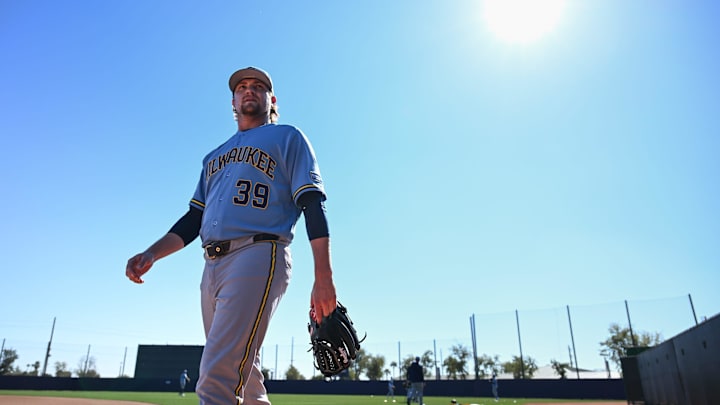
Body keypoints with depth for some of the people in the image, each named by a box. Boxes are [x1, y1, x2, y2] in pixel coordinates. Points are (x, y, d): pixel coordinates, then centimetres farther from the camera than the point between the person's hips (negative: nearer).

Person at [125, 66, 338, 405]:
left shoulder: (287, 137, 9)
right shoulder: (214, 156, 28)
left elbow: (313, 205, -3)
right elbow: (194, 219, 25)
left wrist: (323, 279, -14)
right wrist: (151, 255, 7)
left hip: (259, 257, -7)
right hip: (212, 267, 7)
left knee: (218, 377, -17)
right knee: (241, 376, 9)